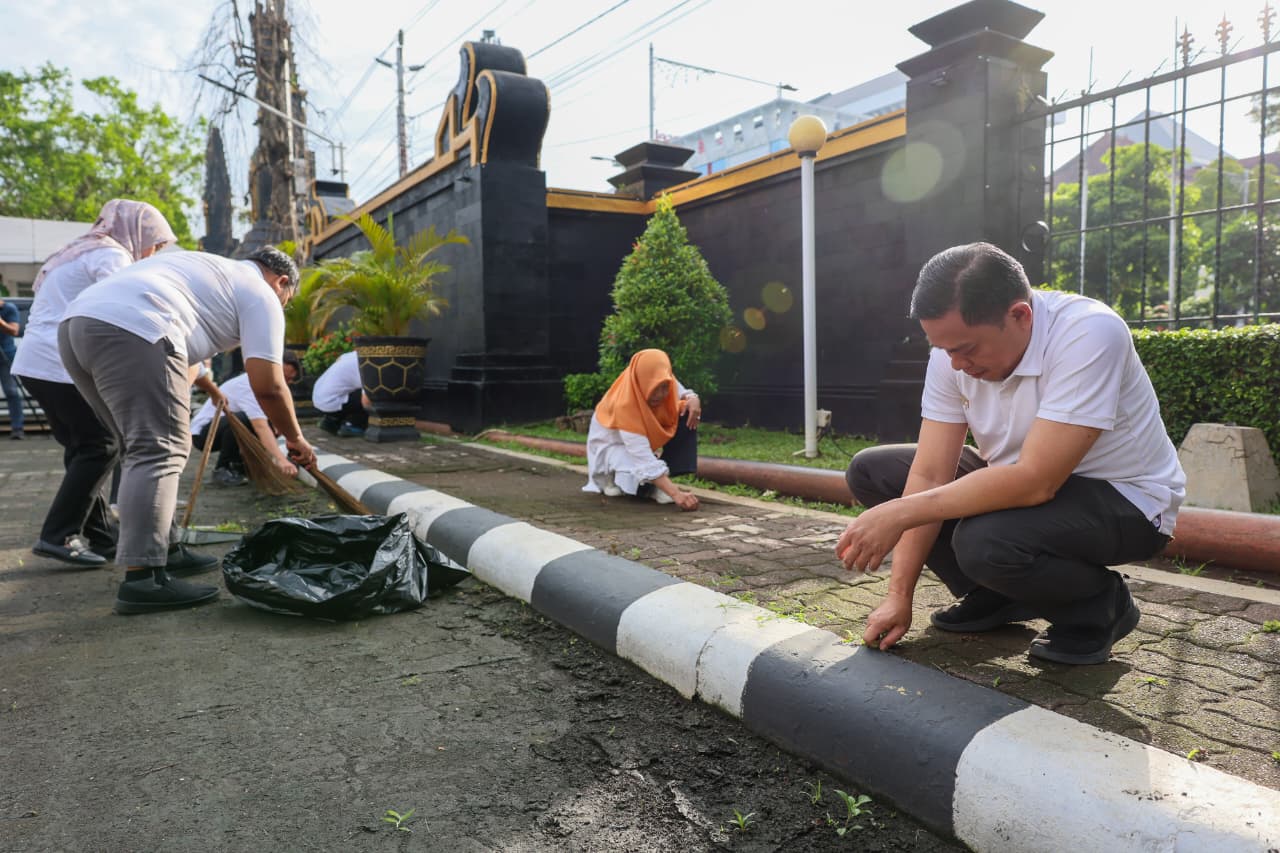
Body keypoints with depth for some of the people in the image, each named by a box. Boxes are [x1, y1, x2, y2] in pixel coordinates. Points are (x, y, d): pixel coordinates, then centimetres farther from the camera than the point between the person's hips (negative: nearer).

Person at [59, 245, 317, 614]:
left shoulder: (204, 265, 35)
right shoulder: (260, 295, 10)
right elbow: (267, 385, 1)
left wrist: (192, 377, 52)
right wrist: (294, 438, 14)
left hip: (77, 323, 10)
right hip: (130, 332, -10)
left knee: (145, 447, 17)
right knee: (160, 452, -10)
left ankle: (160, 548, 24)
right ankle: (141, 580, -16)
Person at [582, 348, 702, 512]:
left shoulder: (663, 382, -22)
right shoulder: (624, 405, -37)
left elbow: (683, 394, -1)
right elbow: (644, 459, -43)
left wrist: (693, 399, -28)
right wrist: (676, 494, -53)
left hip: (646, 439, 6)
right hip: (613, 446, -6)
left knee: (686, 415, -19)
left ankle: (660, 482, -16)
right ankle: (614, 478, 2)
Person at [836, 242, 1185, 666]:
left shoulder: (1088, 333, -30)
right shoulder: (954, 348, -12)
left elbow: (1035, 481, -36)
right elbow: (930, 475, -13)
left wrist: (899, 514, -33)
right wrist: (898, 597, -15)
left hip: (1123, 500, -6)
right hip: (1027, 480, 7)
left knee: (985, 540, -36)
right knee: (871, 471, -3)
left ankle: (1099, 606, -2)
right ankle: (993, 596, 7)